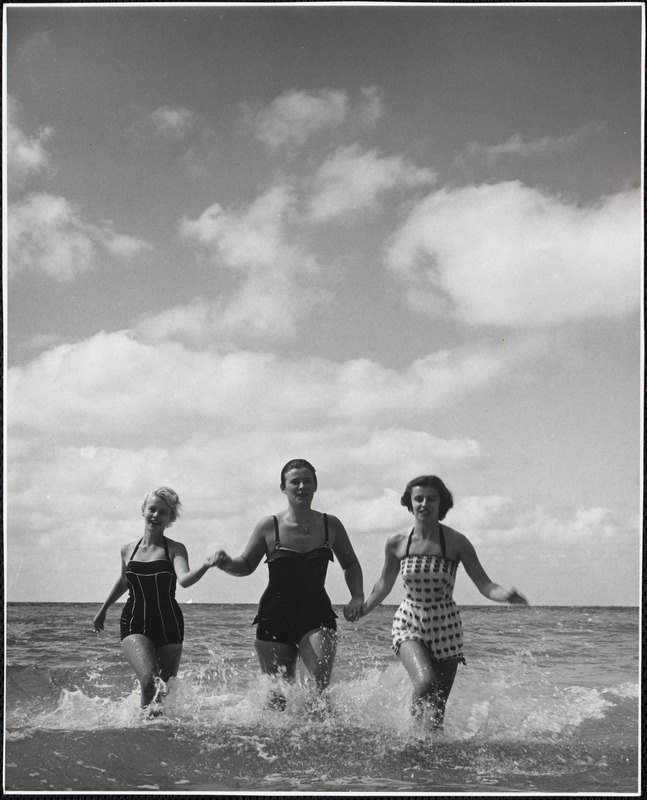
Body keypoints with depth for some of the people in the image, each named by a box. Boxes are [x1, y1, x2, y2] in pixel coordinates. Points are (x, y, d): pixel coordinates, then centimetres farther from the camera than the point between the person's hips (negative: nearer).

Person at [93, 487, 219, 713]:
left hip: (168, 626, 0)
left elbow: (184, 580, -23)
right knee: (149, 680, -23)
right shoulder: (128, 550, 6)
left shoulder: (175, 549, -3)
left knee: (164, 689, 2)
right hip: (134, 626, 0)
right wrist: (103, 609, 36)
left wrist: (205, 566, -42)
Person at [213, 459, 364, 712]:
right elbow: (246, 566, 5)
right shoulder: (269, 526, -3)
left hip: (317, 617, 0)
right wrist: (226, 563, -16)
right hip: (275, 618, 0)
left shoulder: (330, 525, 2)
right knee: (279, 695, 5)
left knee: (316, 690, -16)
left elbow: (350, 564, 16)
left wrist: (357, 597, 1)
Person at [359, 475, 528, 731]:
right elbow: (384, 585, 12)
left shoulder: (456, 542, -9)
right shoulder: (396, 544, -4)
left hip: (445, 626, 0)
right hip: (408, 623, 0)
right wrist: (360, 611, 17)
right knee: (426, 682, -26)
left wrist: (506, 595, -29)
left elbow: (485, 585, -9)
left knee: (437, 707, 1)